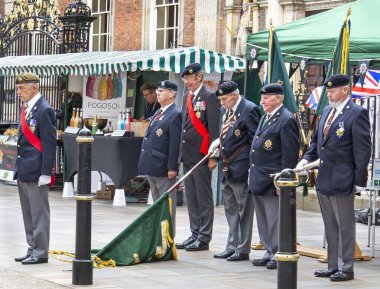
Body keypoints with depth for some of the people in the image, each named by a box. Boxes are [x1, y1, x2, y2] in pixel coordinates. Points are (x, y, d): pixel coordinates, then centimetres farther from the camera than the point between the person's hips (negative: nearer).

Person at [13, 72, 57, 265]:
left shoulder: (44, 110, -13)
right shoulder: (26, 108, 15)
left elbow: (50, 143, -16)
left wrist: (45, 173, -19)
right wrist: (19, 167, 18)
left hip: (36, 172, -9)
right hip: (23, 170, 9)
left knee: (39, 214, -2)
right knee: (28, 214, 14)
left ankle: (41, 252, 4)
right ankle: (33, 249, 22)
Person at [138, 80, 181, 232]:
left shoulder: (175, 114, -13)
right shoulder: (158, 113, 16)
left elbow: (175, 143, -17)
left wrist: (172, 167, -20)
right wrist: (146, 163, 17)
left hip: (163, 167, -9)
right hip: (152, 166, 9)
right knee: (157, 203, 16)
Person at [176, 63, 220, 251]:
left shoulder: (209, 97, -9)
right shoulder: (187, 97, 16)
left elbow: (214, 128, -13)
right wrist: (182, 153, 15)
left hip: (201, 155, -8)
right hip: (188, 156, 8)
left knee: (204, 198, -2)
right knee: (191, 198, 12)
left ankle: (204, 238, 2)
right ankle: (195, 234, 19)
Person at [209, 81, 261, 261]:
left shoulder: (249, 110, -14)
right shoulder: (225, 111, 13)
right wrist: (218, 143, 3)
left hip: (241, 168, -9)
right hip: (227, 169, 9)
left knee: (244, 210, 0)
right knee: (231, 210, 15)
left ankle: (243, 249, 6)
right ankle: (232, 247, 24)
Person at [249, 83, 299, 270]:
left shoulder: (286, 120, -13)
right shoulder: (265, 117, 17)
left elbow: (290, 154, -16)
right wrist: (253, 176, 18)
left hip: (273, 181, -10)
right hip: (259, 180, 10)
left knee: (275, 220, -4)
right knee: (263, 219, 14)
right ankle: (269, 253, 23)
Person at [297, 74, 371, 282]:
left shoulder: (357, 114, -11)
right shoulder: (327, 111, 13)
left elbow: (363, 150, -13)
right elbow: (317, 140, 22)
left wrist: (359, 181, -15)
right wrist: (306, 159, 4)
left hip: (342, 180, -8)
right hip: (324, 179, 8)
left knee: (345, 227, 1)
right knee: (330, 227, 15)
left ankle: (346, 269, 9)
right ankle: (333, 266, 24)